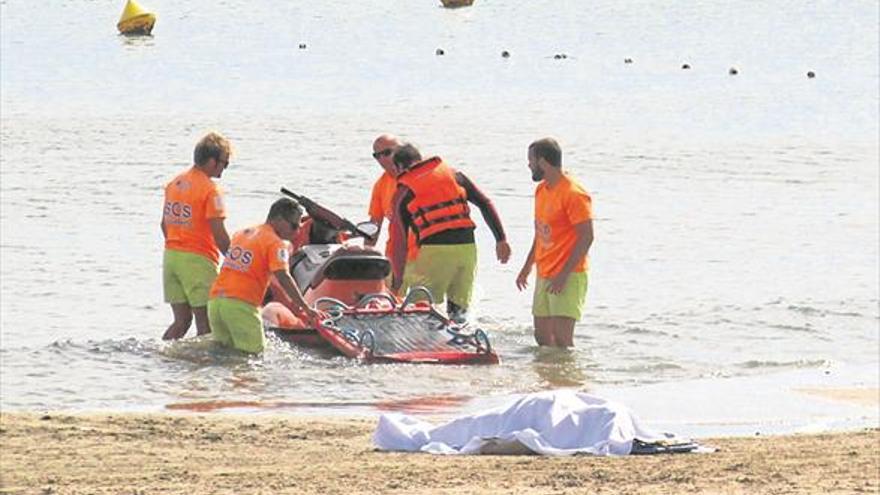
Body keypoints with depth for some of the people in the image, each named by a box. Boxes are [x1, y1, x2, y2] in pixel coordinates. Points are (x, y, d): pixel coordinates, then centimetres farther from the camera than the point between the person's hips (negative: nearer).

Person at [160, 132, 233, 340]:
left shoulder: (174, 183, 10)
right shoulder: (210, 190, -13)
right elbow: (219, 235, -16)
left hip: (171, 255, 7)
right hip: (198, 260, -7)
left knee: (182, 320, 12)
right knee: (206, 323, -2)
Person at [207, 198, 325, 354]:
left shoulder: (241, 234, 22)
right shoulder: (276, 243, -2)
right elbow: (283, 278, -13)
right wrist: (306, 309, -15)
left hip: (215, 300, 7)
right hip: (241, 305, -7)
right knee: (255, 352, -10)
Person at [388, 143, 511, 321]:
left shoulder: (403, 193, 11)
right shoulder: (453, 175, 19)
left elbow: (399, 240, 8)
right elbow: (485, 203, 13)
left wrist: (397, 279, 14)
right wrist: (501, 239, 13)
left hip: (435, 250, -4)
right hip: (467, 247, 4)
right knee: (458, 309, 14)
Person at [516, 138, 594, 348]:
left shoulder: (573, 194, -16)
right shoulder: (541, 190, 13)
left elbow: (586, 237, -18)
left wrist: (564, 275, -22)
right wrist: (527, 267, 21)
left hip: (568, 277, -9)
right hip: (544, 275, 9)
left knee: (562, 338, -15)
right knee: (542, 337, 9)